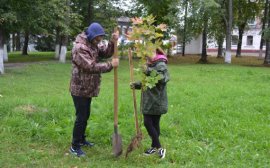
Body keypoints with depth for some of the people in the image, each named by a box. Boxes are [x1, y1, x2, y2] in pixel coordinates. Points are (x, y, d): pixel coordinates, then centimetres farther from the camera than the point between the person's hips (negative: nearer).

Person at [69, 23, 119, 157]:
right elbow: (91, 66, -27)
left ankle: (81, 139, 36)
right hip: (79, 89, -9)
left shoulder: (94, 45, 7)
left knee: (86, 116, 19)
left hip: (88, 89, 9)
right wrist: (110, 65, -24)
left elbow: (106, 53, 2)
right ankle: (74, 147, 8)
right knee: (81, 117, -4)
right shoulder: (79, 48, -22)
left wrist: (112, 42, -16)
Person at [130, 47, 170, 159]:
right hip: (148, 101, 8)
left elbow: (162, 78, -29)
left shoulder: (161, 65, -12)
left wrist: (148, 71, -33)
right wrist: (136, 85, 4)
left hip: (156, 102, -8)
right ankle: (154, 147, 22)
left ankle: (159, 148, 7)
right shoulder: (149, 65, 15)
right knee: (148, 123, 10)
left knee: (154, 124, -5)